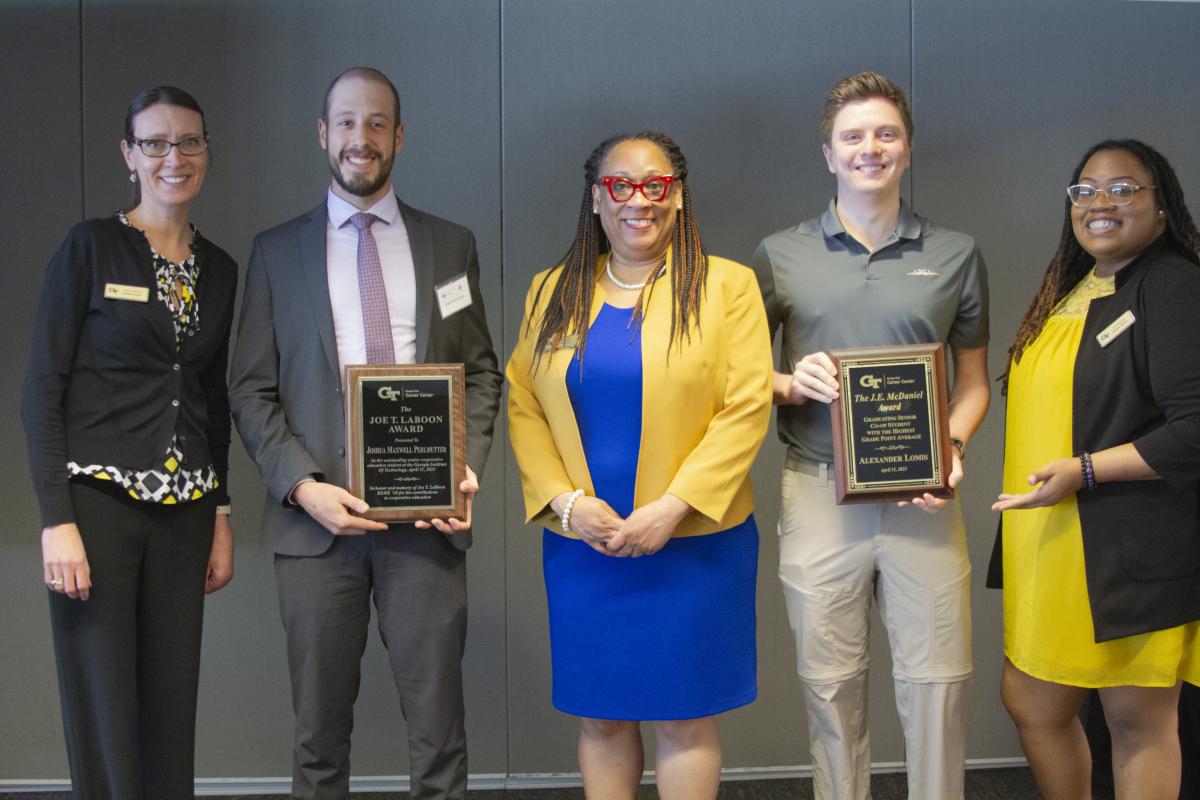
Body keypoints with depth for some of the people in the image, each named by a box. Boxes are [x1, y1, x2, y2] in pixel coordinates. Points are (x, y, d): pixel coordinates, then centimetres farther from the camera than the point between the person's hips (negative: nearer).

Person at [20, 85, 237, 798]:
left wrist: (221, 517, 13)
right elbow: (42, 388, -6)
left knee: (172, 712, 7)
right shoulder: (91, 247, -3)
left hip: (184, 512, 5)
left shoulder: (219, 269, 12)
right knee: (104, 719, -2)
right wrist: (58, 519, -14)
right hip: (98, 499, -4)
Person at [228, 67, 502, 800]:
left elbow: (482, 371, 11)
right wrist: (301, 485, -10)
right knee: (320, 732, 8)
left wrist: (468, 466, -6)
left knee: (438, 727, 2)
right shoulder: (278, 251, 8)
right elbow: (252, 388, 5)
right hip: (318, 516, 0)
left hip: (426, 514, 0)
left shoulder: (451, 245, 11)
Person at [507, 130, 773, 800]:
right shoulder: (553, 292, 10)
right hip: (580, 543, 3)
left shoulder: (727, 286, 0)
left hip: (692, 542, -3)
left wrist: (670, 507, -15)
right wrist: (565, 501, -9)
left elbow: (747, 407, -8)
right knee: (599, 716, 11)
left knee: (683, 717, 5)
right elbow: (522, 406, 5)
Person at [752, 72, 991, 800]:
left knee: (937, 678, 3)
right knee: (831, 682, 7)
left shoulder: (956, 255, 9)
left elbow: (973, 379, 13)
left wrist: (952, 448, -6)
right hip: (819, 490, 0)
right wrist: (789, 384, -10)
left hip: (921, 494, 0)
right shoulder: (780, 255, 7)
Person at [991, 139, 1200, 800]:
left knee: (1138, 719, 4)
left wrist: (1085, 471, -19)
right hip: (1048, 547, 8)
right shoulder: (1065, 292, 15)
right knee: (1030, 704, 14)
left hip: (1134, 549, -8)